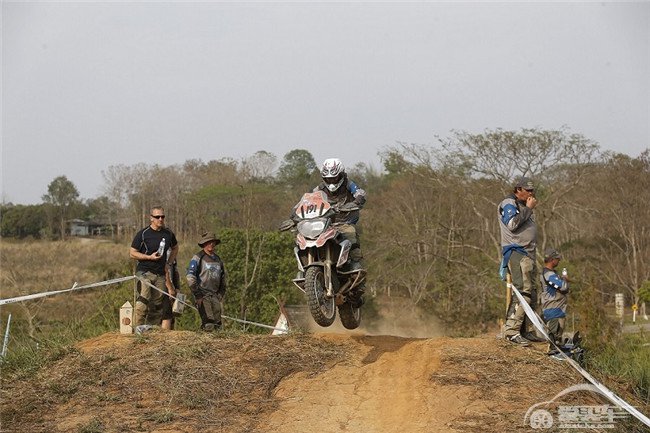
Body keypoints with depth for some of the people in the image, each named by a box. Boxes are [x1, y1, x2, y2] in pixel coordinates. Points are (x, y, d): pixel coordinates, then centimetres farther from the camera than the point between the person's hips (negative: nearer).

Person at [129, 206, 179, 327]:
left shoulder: (168, 234, 10)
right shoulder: (143, 234, -4)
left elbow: (175, 248, 28)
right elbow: (132, 253, -3)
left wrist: (168, 263, 14)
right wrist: (149, 257, -14)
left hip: (160, 274, 5)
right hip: (144, 271, -5)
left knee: (158, 303, 4)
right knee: (143, 300, -20)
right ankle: (138, 327, -22)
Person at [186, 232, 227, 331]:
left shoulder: (218, 259, 18)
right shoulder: (198, 258, -3)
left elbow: (223, 279, 26)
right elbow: (190, 277, -10)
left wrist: (221, 294, 14)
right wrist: (197, 295, -13)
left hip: (215, 295, 6)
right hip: (203, 294, -6)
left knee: (217, 323, 1)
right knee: (208, 324, -16)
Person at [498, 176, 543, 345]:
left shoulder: (523, 206, 26)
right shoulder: (508, 204, -3)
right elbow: (513, 224, -20)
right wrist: (528, 209, -13)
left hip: (528, 254, 10)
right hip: (516, 253, -10)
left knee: (532, 294, 10)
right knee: (523, 291, -20)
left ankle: (524, 330, 14)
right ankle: (512, 331, -24)